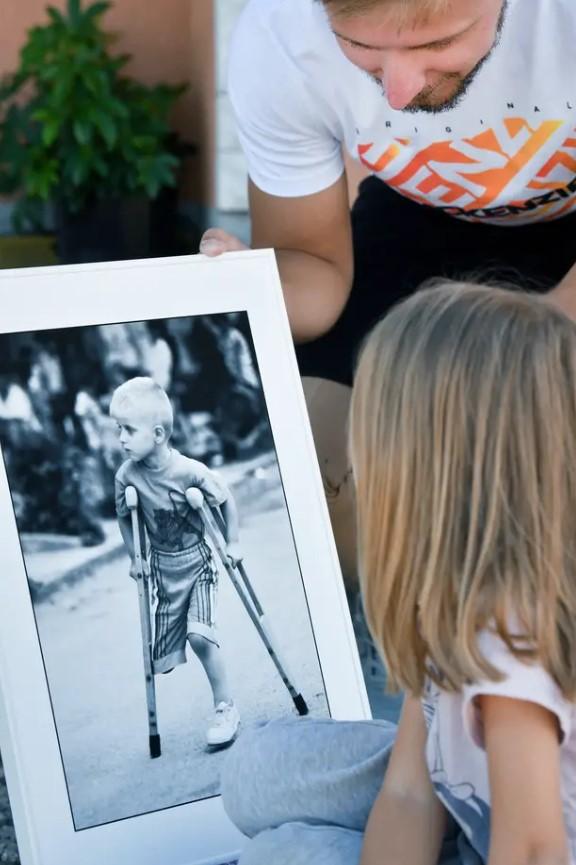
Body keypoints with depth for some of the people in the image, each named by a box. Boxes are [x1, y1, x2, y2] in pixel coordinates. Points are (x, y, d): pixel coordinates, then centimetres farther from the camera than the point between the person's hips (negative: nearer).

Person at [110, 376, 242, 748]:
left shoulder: (189, 471, -23)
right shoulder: (127, 475, -14)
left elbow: (226, 500, -7)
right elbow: (125, 517, 4)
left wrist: (233, 543, -3)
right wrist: (135, 558, 2)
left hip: (198, 563, -4)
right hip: (163, 569, 4)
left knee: (199, 633, -23)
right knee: (163, 654, 4)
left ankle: (226, 707, -6)